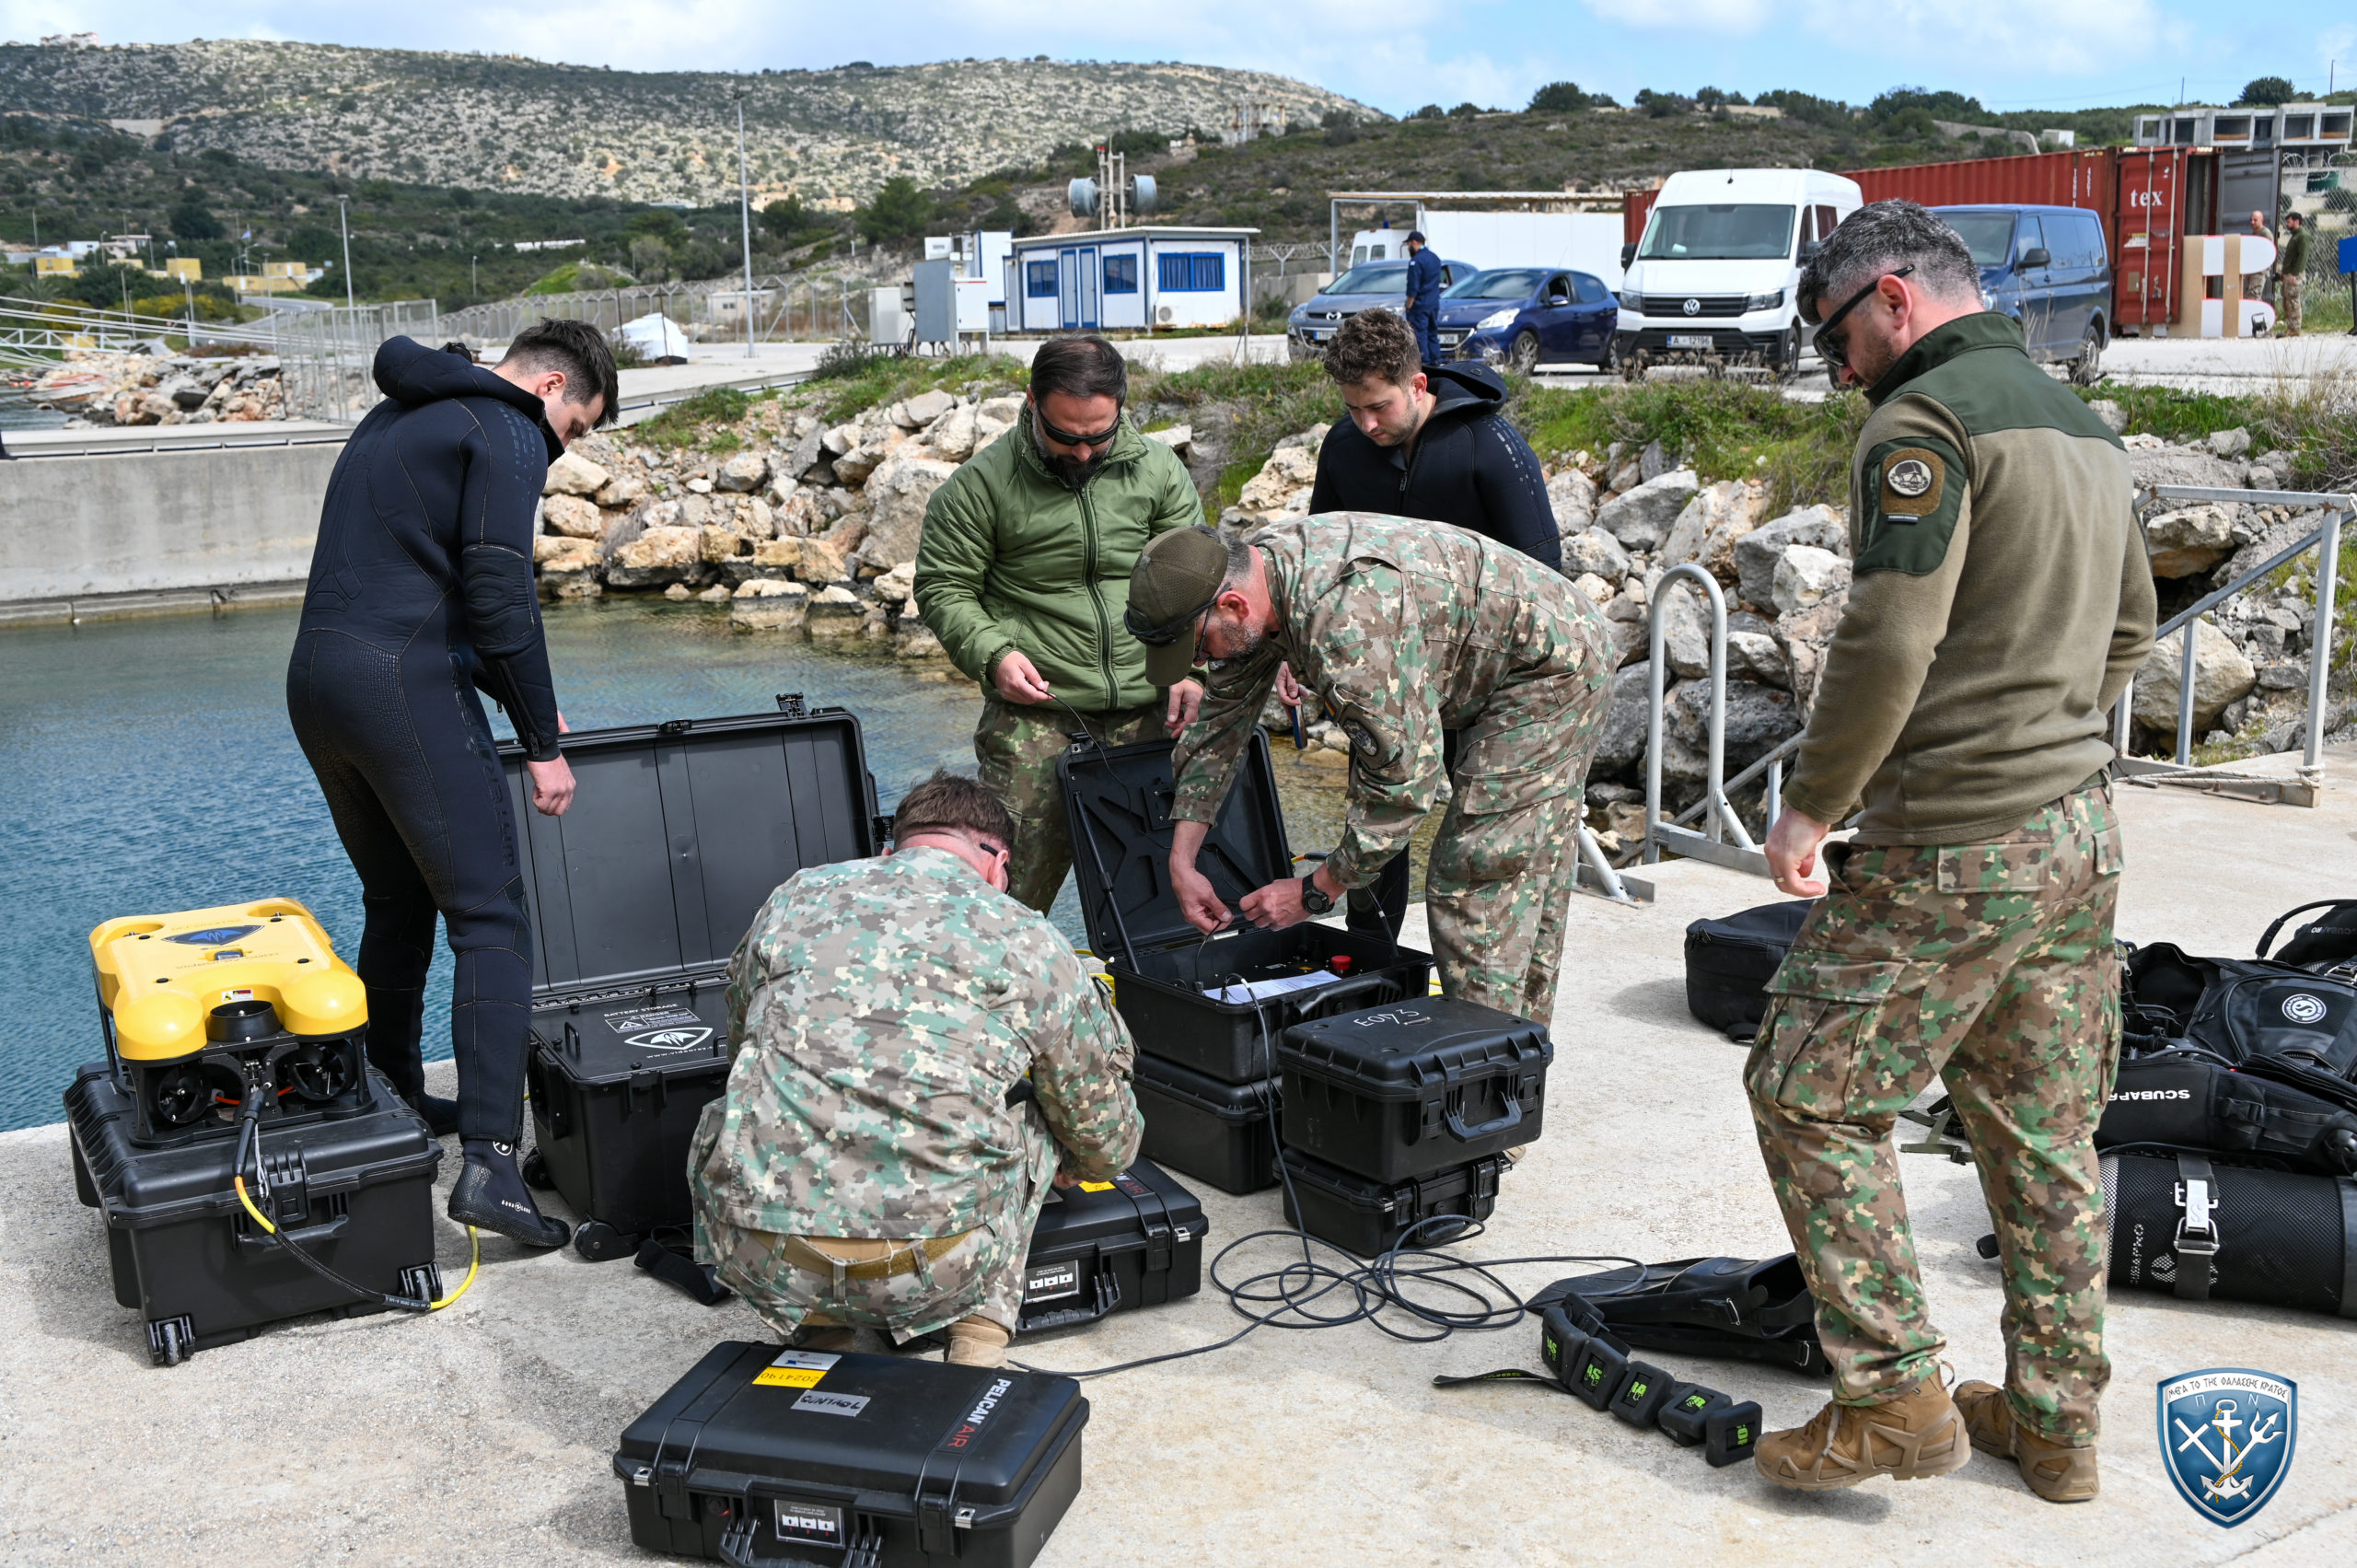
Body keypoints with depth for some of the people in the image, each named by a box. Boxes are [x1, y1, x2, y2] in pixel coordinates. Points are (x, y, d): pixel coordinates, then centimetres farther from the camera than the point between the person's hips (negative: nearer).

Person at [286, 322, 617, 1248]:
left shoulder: (394, 417, 25)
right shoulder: (508, 433, -4)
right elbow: (498, 592, -14)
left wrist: (508, 689, 26)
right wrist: (542, 742, -10)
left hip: (315, 678, 9)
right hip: (403, 686, -9)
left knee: (397, 905, 22)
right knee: (489, 920, -8)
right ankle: (489, 1161, -16)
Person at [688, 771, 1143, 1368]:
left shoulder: (794, 899, 14)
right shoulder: (1030, 943, 7)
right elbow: (1107, 1144, 18)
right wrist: (1073, 1168, 43)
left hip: (753, 1254, 2)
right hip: (927, 1273, -1)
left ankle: (819, 1329, 20)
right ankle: (982, 1330, 15)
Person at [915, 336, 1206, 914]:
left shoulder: (1158, 469, 6)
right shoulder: (982, 484, -5)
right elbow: (944, 589, 0)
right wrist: (994, 655, -16)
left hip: (1149, 713, 3)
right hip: (1036, 713, -3)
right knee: (1016, 882, -6)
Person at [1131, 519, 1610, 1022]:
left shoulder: (1344, 618, -36)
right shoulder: (1251, 568, -5)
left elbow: (1405, 777, -31)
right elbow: (1221, 720, 5)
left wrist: (1316, 891, -21)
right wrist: (1181, 861, 3)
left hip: (1546, 672, -10)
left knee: (1475, 883, -11)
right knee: (1525, 882, 18)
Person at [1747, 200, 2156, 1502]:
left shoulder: (1925, 420, -13)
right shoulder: (2084, 426, 16)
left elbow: (1889, 637, -22)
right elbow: (2128, 630, 24)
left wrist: (1811, 802, -14)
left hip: (1950, 845, -9)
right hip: (2081, 833, 9)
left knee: (1811, 1097, 2)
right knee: (2044, 1134, 14)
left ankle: (1897, 1397, 2)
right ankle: (2055, 1420, 23)